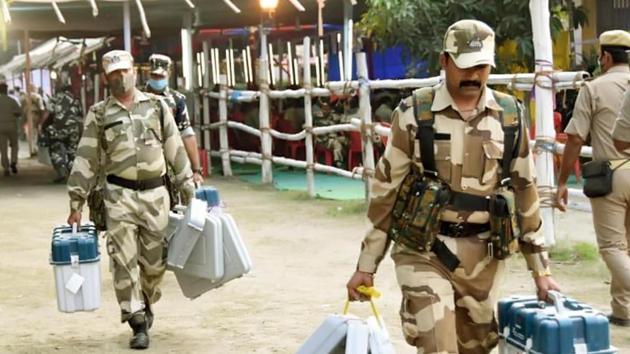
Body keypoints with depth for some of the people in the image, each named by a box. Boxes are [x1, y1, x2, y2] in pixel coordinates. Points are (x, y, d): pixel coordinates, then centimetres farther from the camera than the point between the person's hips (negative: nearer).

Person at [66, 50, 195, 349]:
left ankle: (145, 304, 33)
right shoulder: (98, 114, 5)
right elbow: (85, 161, 3)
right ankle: (138, 324, 0)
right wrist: (76, 204, 0)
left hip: (155, 194, 1)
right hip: (119, 195, -1)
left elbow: (176, 152, 11)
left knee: (154, 261, 6)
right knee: (124, 262, -7)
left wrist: (188, 188, 7)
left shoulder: (157, 106, 9)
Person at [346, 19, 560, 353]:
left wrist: (540, 268, 9)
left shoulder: (510, 116, 3)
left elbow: (525, 191, 9)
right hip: (424, 251, -3)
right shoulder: (414, 114, -6)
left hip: (483, 255, 3)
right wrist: (366, 265, -2)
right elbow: (386, 190, -2)